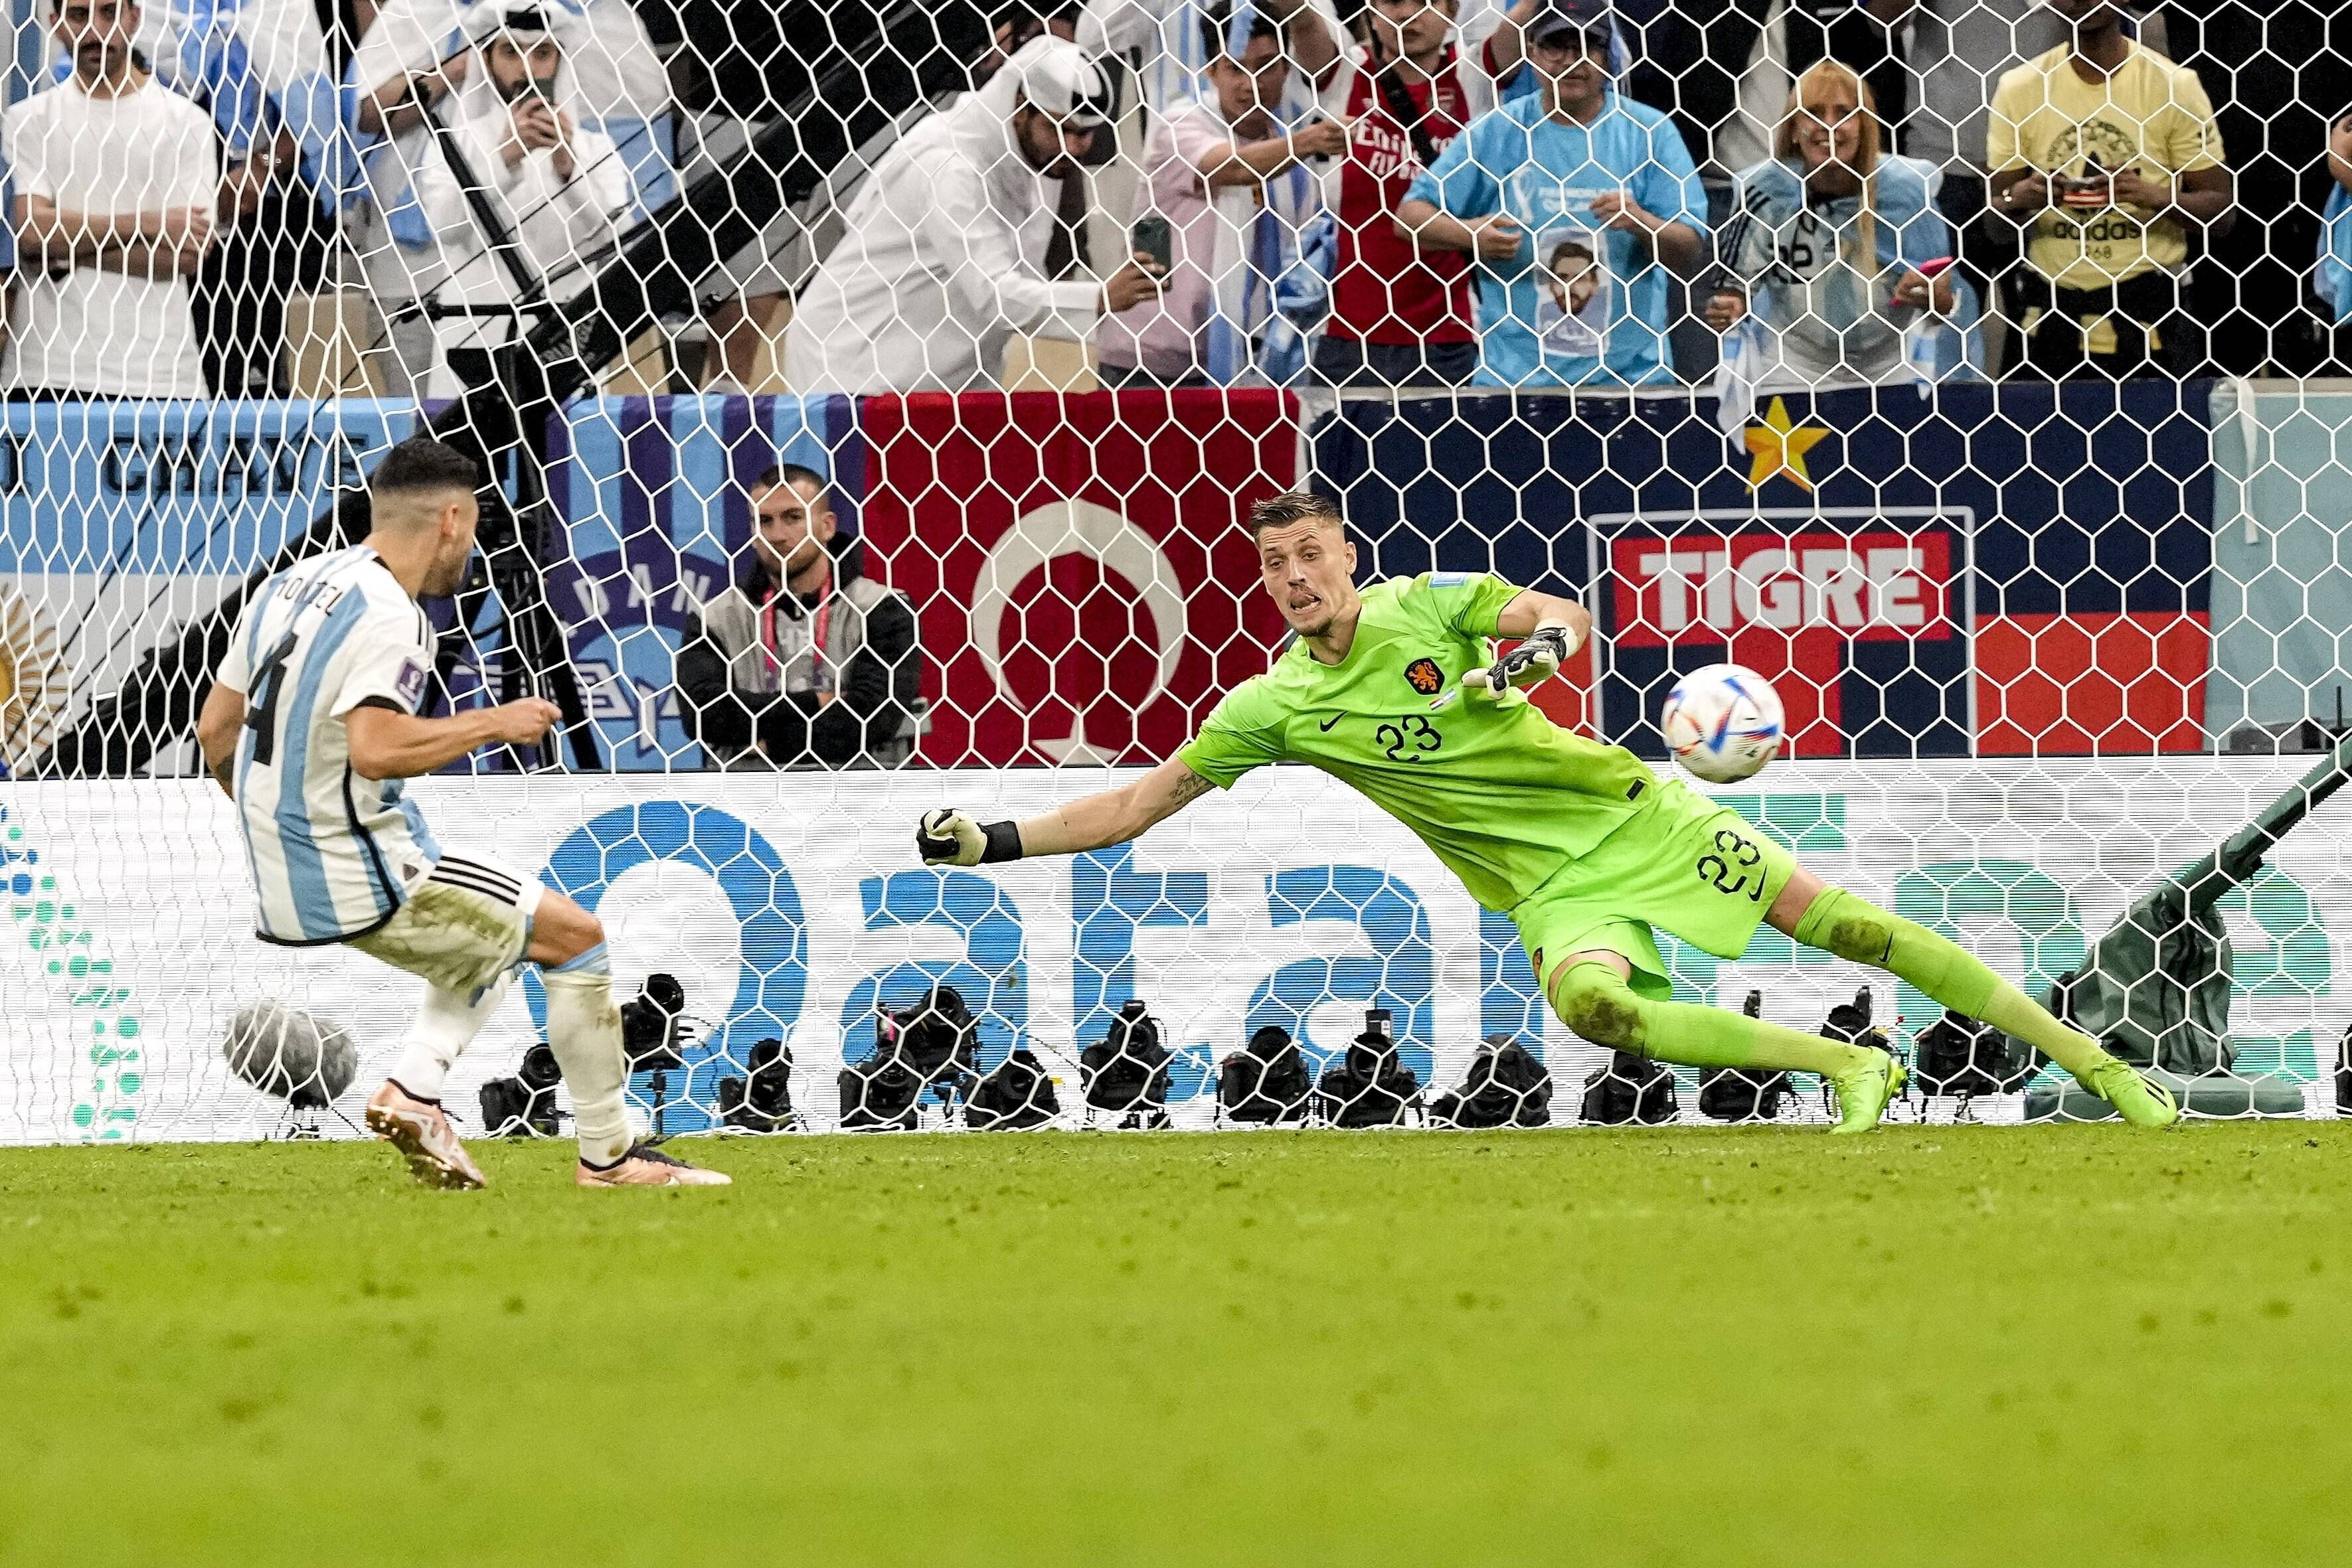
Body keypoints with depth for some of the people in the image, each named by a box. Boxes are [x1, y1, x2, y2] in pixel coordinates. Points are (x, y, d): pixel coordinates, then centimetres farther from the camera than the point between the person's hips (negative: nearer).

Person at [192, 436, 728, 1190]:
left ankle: (412, 1092, 9)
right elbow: (375, 749, -31)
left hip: (284, 878, 9)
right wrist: (492, 723, -18)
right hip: (365, 884, -9)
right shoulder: (388, 616, -18)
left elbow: (215, 728, 14)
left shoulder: (286, 587, 9)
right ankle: (608, 1154, 9)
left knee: (496, 935, 28)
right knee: (577, 935, 4)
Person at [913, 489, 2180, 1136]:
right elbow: (1140, 804, 2)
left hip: (1631, 813, -1)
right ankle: (1845, 1066, -19)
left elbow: (1560, 612, -11)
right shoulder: (1276, 705, 0)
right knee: (1588, 1002, -32)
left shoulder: (1427, 606, -3)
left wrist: (1538, 644, -34)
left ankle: (2089, 1059, -2)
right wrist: (996, 843, -5)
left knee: (1847, 924, -10)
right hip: (1556, 887, 1)